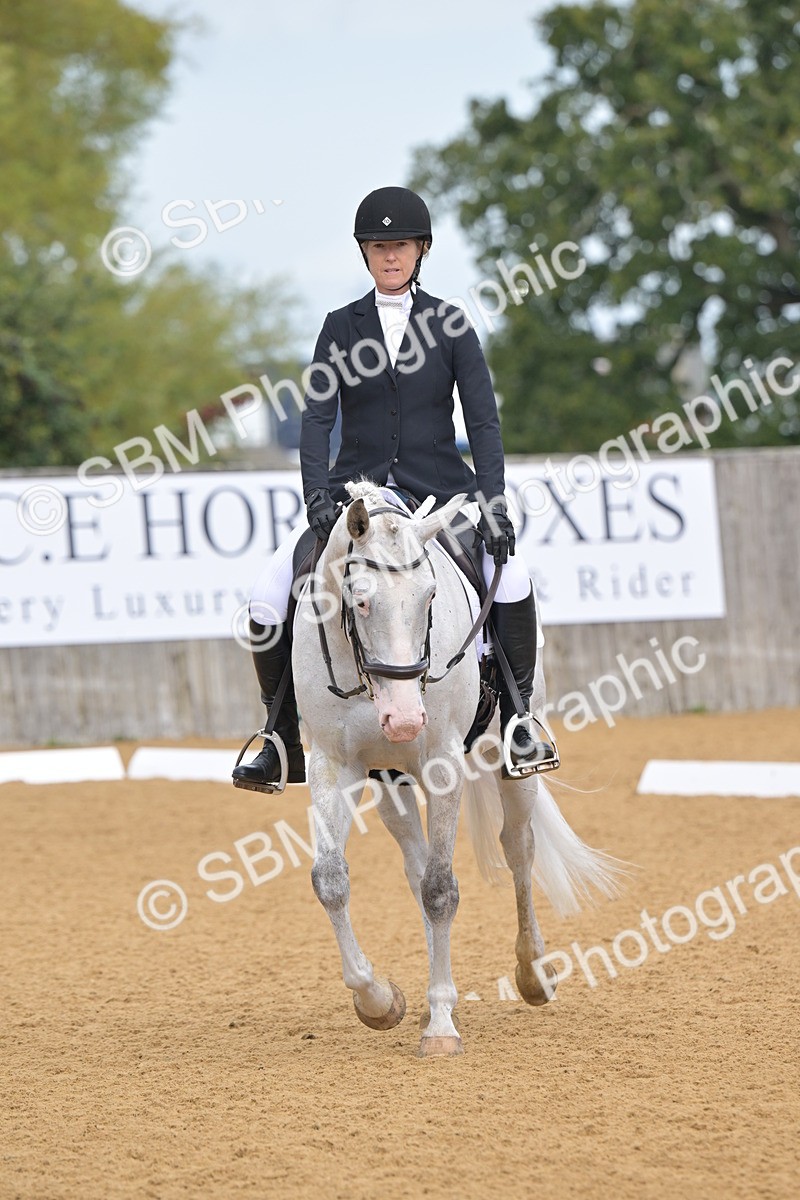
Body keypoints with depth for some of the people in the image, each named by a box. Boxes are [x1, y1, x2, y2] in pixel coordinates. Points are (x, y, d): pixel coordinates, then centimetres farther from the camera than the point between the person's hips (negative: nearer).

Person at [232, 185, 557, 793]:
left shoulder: (450, 324, 4)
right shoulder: (341, 326, 6)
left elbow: (483, 421, -2)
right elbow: (317, 416, -2)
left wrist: (494, 501, -17)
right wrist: (317, 492, -18)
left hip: (440, 488, -1)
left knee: (512, 578, -27)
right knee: (268, 601, -17)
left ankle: (517, 725, -11)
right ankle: (283, 744, -3)